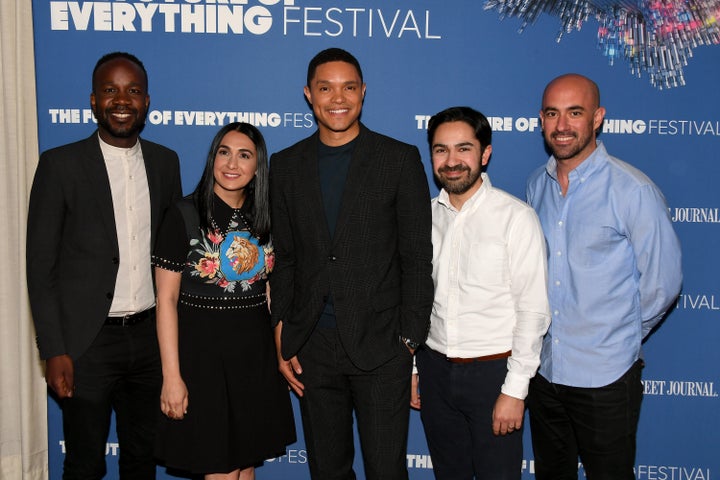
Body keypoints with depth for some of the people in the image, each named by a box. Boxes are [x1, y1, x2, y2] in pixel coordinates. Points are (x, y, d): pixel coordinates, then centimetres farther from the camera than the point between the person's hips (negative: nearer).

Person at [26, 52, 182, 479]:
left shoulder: (165, 162, 6)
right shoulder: (60, 165, -7)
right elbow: (40, 267, -6)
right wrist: (54, 351, -11)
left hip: (151, 335, 4)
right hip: (88, 343, -3)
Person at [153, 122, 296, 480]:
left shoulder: (264, 218, 5)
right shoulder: (185, 215, -9)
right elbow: (166, 300, -10)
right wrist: (171, 376, -13)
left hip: (256, 355, 5)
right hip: (203, 353, -4)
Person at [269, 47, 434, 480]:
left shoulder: (400, 159, -2)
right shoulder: (286, 166, 7)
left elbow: (418, 258, -3)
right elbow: (284, 259, 9)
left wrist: (409, 341, -7)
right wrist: (283, 338, 4)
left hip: (381, 347, -3)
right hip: (312, 347, 3)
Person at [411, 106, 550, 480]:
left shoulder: (516, 217, -12)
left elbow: (533, 311, -12)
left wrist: (515, 390, -13)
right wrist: (410, 366, 10)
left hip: (493, 370, -4)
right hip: (435, 366, 5)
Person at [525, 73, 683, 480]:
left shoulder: (633, 191, -14)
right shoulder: (537, 185, 4)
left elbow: (663, 282, -7)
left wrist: (623, 335, 3)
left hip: (604, 376, -5)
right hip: (544, 369, 5)